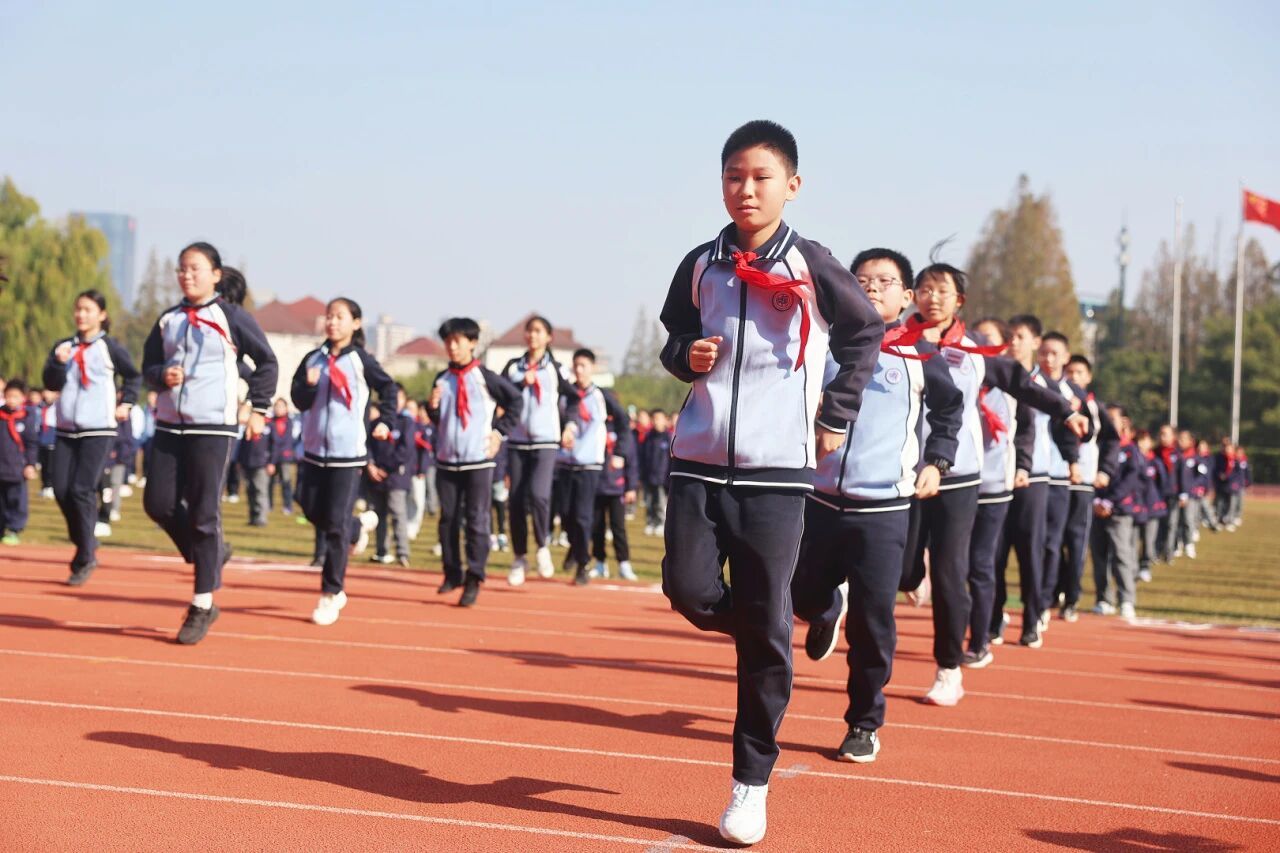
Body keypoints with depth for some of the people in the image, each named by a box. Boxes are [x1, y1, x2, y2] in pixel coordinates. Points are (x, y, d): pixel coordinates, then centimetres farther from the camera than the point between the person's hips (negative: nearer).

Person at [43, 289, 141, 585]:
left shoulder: (110, 347, -1)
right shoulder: (63, 346, 9)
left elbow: (134, 376, 12)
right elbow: (51, 384, 1)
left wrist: (126, 403, 2)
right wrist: (58, 363, -16)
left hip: (99, 429, -5)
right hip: (66, 429, 5)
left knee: (82, 491, -11)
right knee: (61, 490, 0)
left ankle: (84, 559, -3)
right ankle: (87, 544, 20)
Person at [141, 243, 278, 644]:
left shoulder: (231, 317, -3)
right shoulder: (167, 320, 11)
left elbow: (266, 362, 2)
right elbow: (148, 364, 17)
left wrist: (258, 409, -2)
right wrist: (162, 375, -6)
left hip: (213, 428, -5)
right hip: (169, 425, 5)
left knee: (203, 514, -5)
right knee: (158, 503, 0)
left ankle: (202, 605, 3)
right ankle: (211, 554, 26)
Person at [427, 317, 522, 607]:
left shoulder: (485, 377, -6)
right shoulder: (442, 380, 7)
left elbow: (516, 401, 2)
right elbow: (438, 420, 14)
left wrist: (499, 430, -2)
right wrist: (433, 406, -7)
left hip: (478, 460, -4)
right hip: (447, 459, 4)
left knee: (476, 521, -2)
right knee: (448, 518, 9)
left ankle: (473, 580, 0)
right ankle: (452, 573, 21)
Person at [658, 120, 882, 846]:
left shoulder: (811, 266, -3)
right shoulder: (701, 265, 5)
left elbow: (867, 333, 10)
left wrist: (838, 418, 5)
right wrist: (686, 356, -4)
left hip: (777, 467, -3)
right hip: (699, 460, 3)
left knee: (766, 630, -2)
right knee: (690, 591, -10)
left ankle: (753, 783, 9)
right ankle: (753, 630, 26)